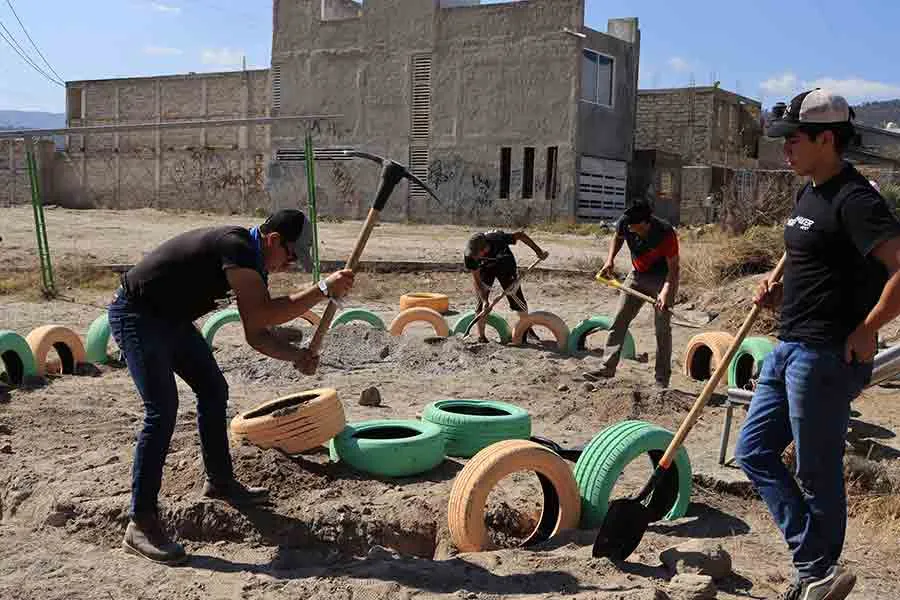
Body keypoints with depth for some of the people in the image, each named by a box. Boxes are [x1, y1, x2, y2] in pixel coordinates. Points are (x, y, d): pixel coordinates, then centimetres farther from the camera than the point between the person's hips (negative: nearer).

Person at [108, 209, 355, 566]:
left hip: (171, 318, 11)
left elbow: (256, 334, 8)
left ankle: (220, 482, 31)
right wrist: (323, 290, -32)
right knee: (162, 410, -18)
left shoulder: (252, 263, 5)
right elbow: (263, 314, -36)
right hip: (136, 315, -10)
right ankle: (140, 524, -13)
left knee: (214, 391, 15)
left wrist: (297, 356, -8)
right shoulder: (236, 245, -25)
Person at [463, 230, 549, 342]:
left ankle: (527, 329, 15)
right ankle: (481, 336, 2)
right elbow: (476, 279, -24)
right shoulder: (469, 255, -34)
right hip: (485, 266, 1)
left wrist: (538, 251, -19)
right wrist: (484, 300, -32)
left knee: (516, 297, -3)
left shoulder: (497, 239, -41)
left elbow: (520, 235, -24)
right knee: (481, 301, -8)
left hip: (505, 263, -1)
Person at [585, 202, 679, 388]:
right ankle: (608, 367, 4)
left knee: (662, 327, -6)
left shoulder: (665, 233, -30)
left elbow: (673, 267, -24)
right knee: (619, 320, 0)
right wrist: (610, 259, -6)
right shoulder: (625, 223, -17)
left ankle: (662, 379, 1)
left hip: (663, 278, -5)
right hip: (638, 275, 5)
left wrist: (665, 291, -39)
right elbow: (617, 237, 8)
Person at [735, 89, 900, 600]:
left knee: (818, 472, 3)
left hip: (825, 357, -11)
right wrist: (781, 292, 9)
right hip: (789, 348, 11)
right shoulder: (809, 195, 14)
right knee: (754, 451, 12)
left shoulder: (855, 199, -17)